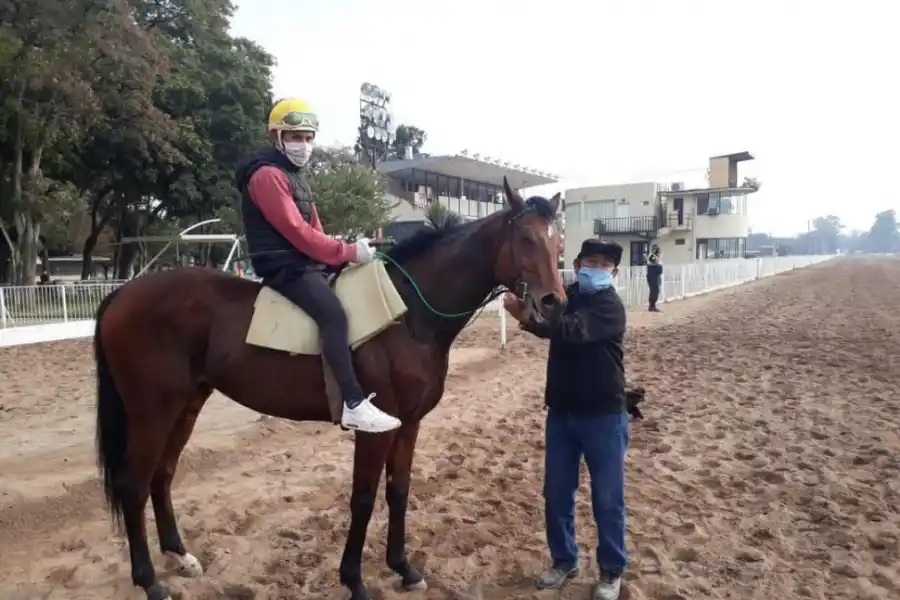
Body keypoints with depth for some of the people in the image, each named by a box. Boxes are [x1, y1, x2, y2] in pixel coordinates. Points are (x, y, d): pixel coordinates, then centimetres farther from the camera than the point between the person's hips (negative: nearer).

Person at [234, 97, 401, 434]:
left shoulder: (294, 175, 21)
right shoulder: (268, 175, -11)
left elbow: (312, 229, 19)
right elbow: (297, 232, -20)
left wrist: (344, 253, 2)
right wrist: (347, 252, -17)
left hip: (305, 263, 10)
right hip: (285, 268, -10)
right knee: (333, 314, -29)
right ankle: (354, 405, -34)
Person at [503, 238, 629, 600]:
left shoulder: (610, 307, -16)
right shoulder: (564, 296, 5)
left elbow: (572, 329, -32)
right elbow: (539, 309, -8)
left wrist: (526, 318, -40)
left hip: (604, 415, -5)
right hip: (561, 412, 5)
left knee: (607, 498, 7)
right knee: (556, 494, 13)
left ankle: (611, 571, 26)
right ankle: (564, 560, 33)